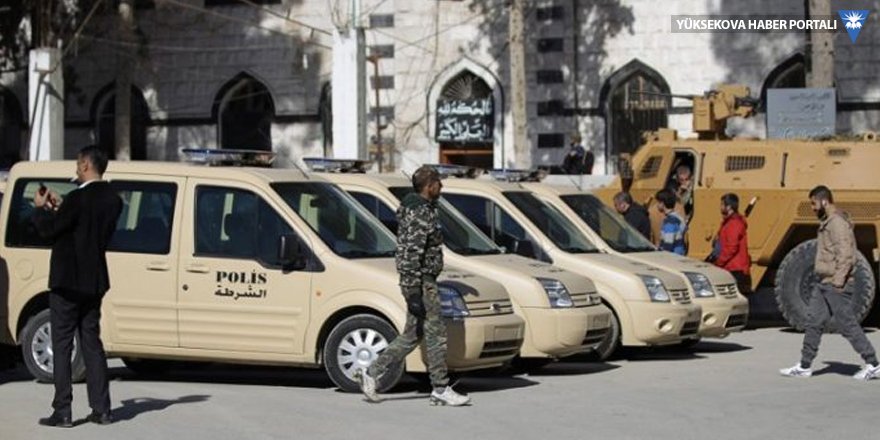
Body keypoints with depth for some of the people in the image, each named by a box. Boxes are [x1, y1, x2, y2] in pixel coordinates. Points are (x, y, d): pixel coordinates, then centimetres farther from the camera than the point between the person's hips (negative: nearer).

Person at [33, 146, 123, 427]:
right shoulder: (112, 200, 6)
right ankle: (101, 409, 12)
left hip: (67, 283, -7)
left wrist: (40, 208, 4)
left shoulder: (79, 198, -19)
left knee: (62, 346, -1)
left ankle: (62, 412, -3)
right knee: (92, 343, 13)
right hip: (94, 282, 7)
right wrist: (59, 208, 16)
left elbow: (49, 229, -13)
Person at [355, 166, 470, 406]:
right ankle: (441, 389, 3)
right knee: (436, 334, -3)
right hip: (421, 281, -10)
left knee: (412, 335, 12)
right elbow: (411, 255, -23)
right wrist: (414, 292, -25)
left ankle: (371, 373, 13)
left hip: (422, 280, 10)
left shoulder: (416, 208, 15)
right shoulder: (420, 214, -17)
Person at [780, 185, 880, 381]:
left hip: (834, 285, -10)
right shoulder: (827, 222, 16)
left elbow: (845, 254, -22)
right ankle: (804, 366, 12)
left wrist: (838, 281, -24)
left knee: (848, 325, -4)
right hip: (823, 284, 10)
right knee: (813, 323, 8)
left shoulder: (838, 223, -15)